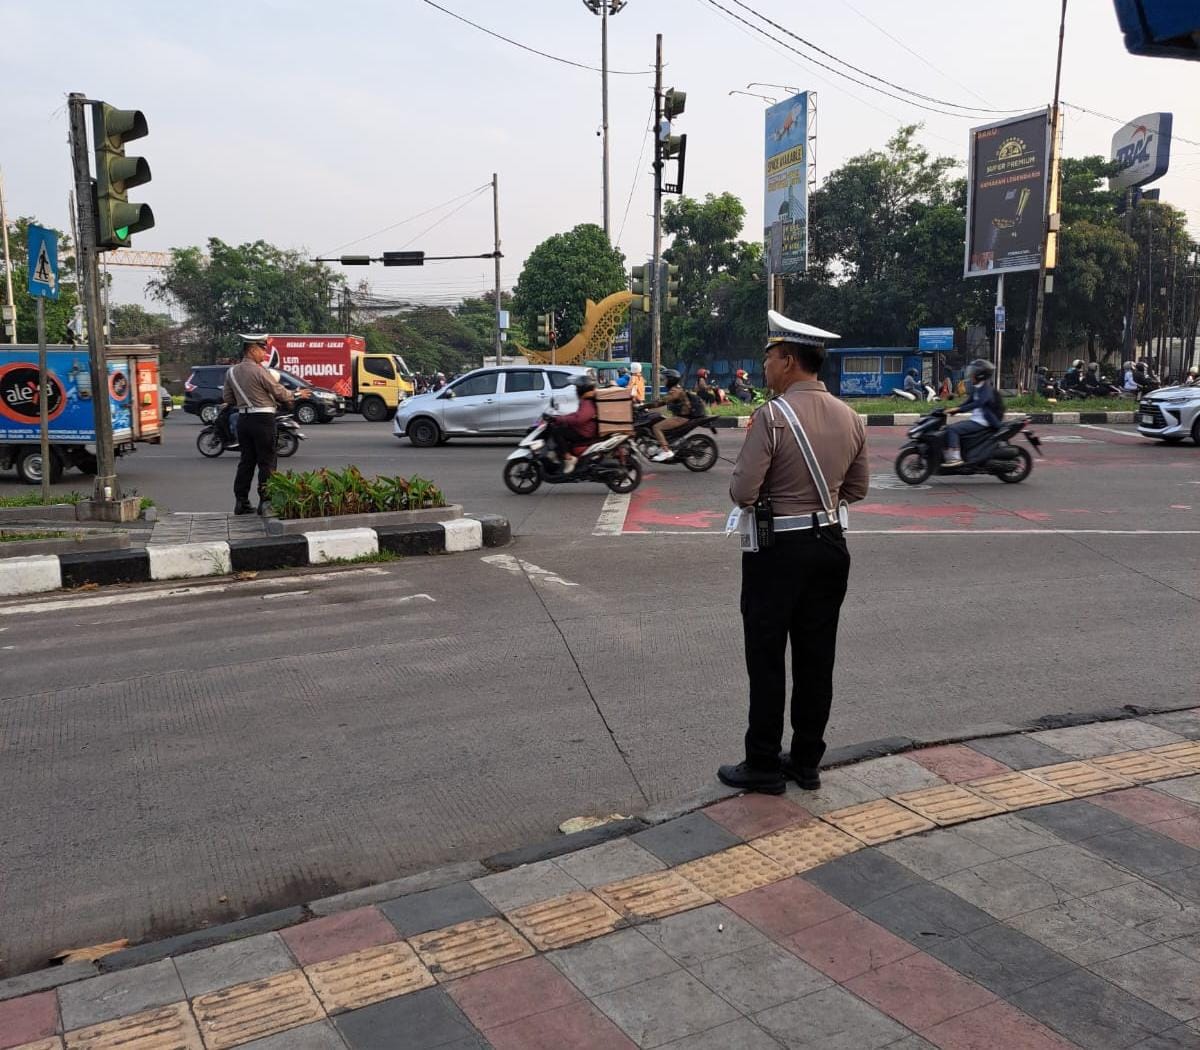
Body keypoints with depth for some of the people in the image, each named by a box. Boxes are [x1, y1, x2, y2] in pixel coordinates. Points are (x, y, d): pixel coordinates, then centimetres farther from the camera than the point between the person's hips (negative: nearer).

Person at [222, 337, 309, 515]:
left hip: (243, 418, 7)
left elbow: (227, 398, 12)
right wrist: (296, 395, 10)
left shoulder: (231, 372, 7)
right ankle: (265, 501, -3)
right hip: (262, 419, -6)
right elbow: (279, 391, -7)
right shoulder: (259, 371, -13)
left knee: (246, 460, 12)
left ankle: (241, 502, 12)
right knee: (266, 461, -1)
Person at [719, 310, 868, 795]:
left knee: (767, 659, 5)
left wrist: (766, 497, 3)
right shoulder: (849, 417, 3)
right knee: (816, 658, 13)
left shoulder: (772, 416, -18)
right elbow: (856, 489, 11)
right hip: (830, 545, 6)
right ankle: (807, 761, 24)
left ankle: (764, 765, 14)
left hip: (777, 549, -6)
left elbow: (742, 491, -18)